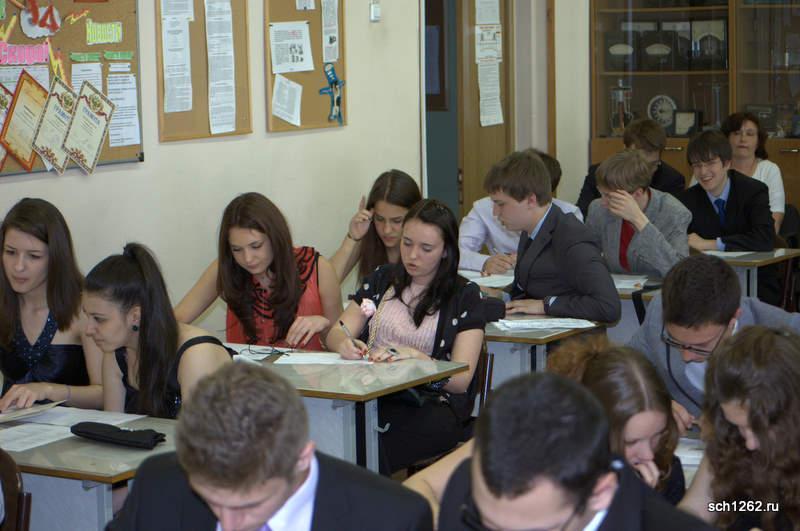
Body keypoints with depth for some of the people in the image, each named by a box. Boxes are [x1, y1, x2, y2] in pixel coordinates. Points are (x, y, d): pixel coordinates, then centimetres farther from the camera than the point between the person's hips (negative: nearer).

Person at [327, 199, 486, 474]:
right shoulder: (382, 279, 19)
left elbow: (460, 380, -3)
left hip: (431, 406, -4)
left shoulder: (465, 295, 6)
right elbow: (335, 334, 14)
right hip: (369, 394, 4)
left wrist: (414, 357, -19)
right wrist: (344, 344, -10)